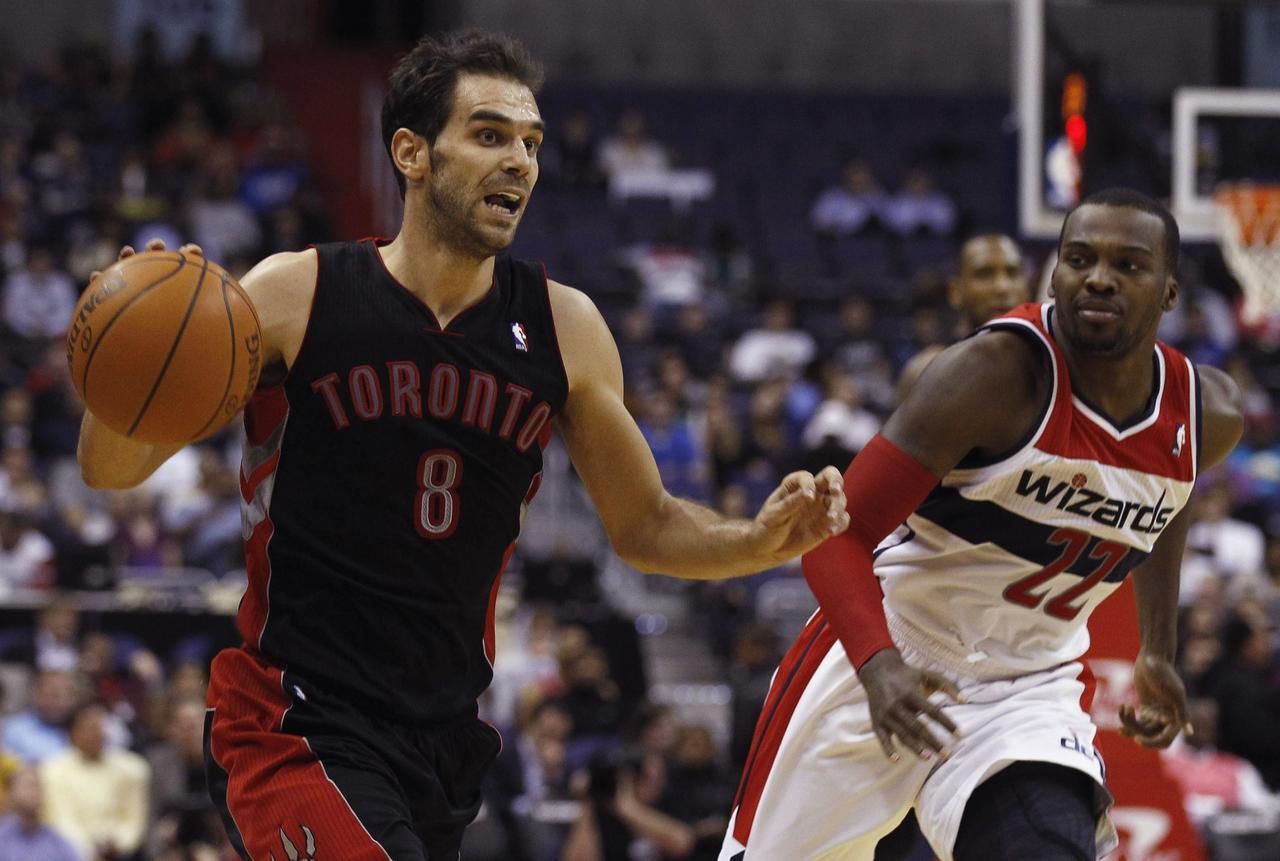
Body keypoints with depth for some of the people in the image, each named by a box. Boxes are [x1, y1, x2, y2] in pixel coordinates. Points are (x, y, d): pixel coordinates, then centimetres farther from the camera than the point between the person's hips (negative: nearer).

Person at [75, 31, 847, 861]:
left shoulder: (563, 328, 2)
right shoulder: (297, 296, -8)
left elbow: (644, 525, 13)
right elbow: (113, 469, -5)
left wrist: (759, 542, -7)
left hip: (447, 737, 6)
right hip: (298, 723, -6)